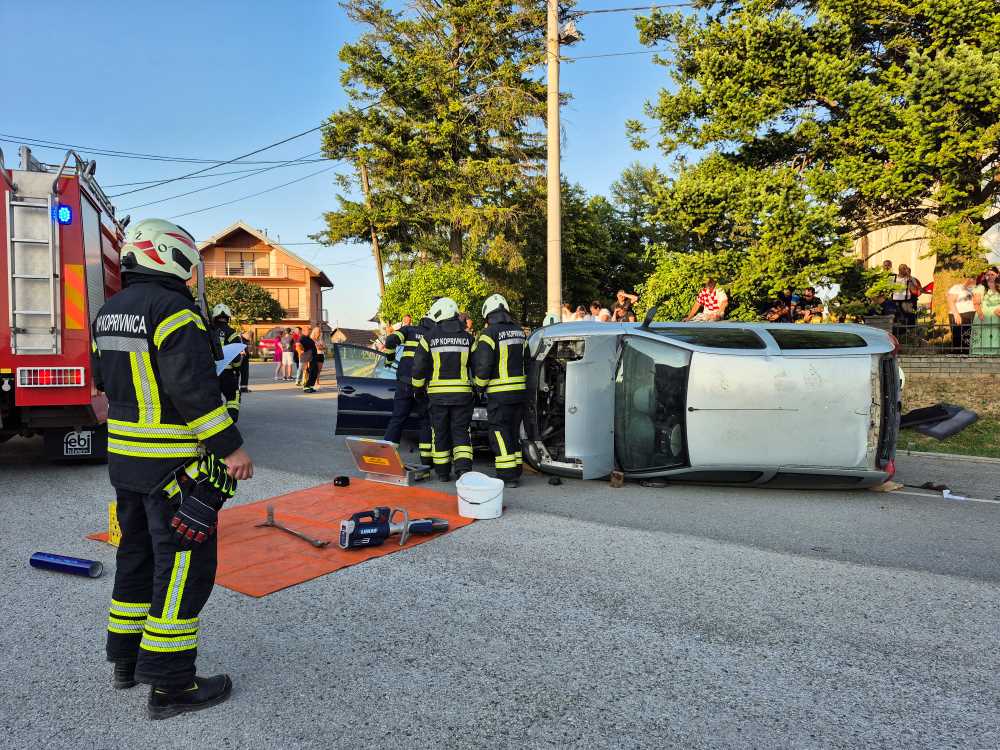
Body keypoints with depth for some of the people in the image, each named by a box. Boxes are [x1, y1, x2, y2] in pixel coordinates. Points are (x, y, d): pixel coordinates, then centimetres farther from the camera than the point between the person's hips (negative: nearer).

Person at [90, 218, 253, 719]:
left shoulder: (108, 313, 12)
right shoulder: (173, 310, -18)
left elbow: (105, 382, 20)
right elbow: (194, 389, -24)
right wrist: (230, 447, -20)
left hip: (123, 457, 10)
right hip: (174, 464, -9)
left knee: (137, 555, 20)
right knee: (185, 566, -1)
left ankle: (127, 660, 33)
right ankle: (169, 685, 6)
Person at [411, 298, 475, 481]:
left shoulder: (429, 338, -3)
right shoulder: (468, 338, 3)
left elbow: (418, 366, -1)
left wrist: (417, 385, 14)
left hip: (437, 393, -1)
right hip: (462, 393, 1)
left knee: (440, 432, 11)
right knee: (461, 432, 5)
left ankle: (442, 472, 18)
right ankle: (463, 468, -11)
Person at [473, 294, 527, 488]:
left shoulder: (490, 333, -12)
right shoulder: (519, 331, 11)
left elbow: (483, 365, -16)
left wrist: (479, 385, -1)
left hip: (499, 393, -7)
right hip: (520, 391, 7)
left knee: (500, 433, -1)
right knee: (514, 431, 16)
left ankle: (507, 475, -2)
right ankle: (515, 471, 21)